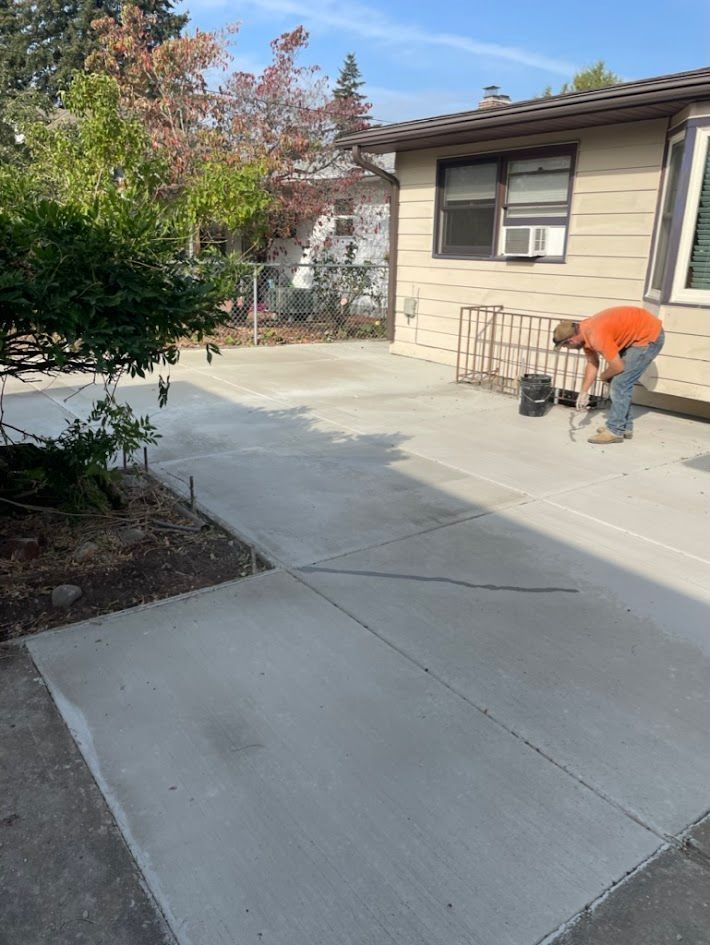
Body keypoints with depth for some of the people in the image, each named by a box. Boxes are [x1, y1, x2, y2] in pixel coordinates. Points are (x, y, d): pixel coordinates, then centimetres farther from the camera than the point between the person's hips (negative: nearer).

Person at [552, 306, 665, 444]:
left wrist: (603, 376, -3)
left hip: (650, 336, -10)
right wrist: (583, 393, 10)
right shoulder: (584, 331, -1)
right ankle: (624, 427, 22)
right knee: (622, 382, 14)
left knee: (620, 383, -10)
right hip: (639, 334, 10)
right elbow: (592, 364, 10)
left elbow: (618, 367, -24)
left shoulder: (596, 336, -30)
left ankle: (615, 431, -3)